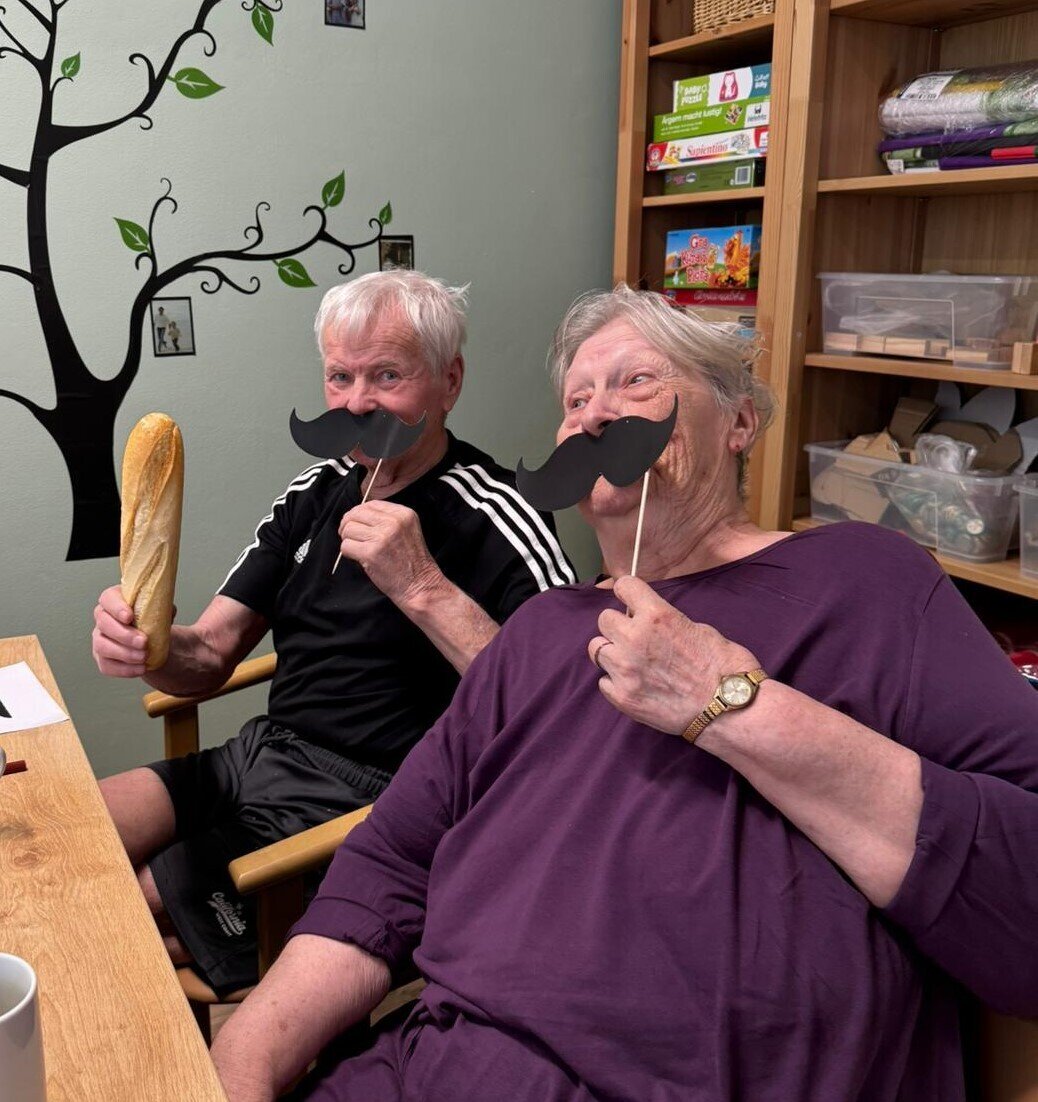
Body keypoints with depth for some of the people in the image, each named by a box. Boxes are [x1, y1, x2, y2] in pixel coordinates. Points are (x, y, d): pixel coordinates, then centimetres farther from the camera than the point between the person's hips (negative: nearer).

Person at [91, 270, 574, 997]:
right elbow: (209, 658, 8)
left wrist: (424, 589, -31)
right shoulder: (317, 493, 8)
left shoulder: (499, 521, -15)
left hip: (359, 803, -7)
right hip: (259, 757, 7)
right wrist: (144, 643, -16)